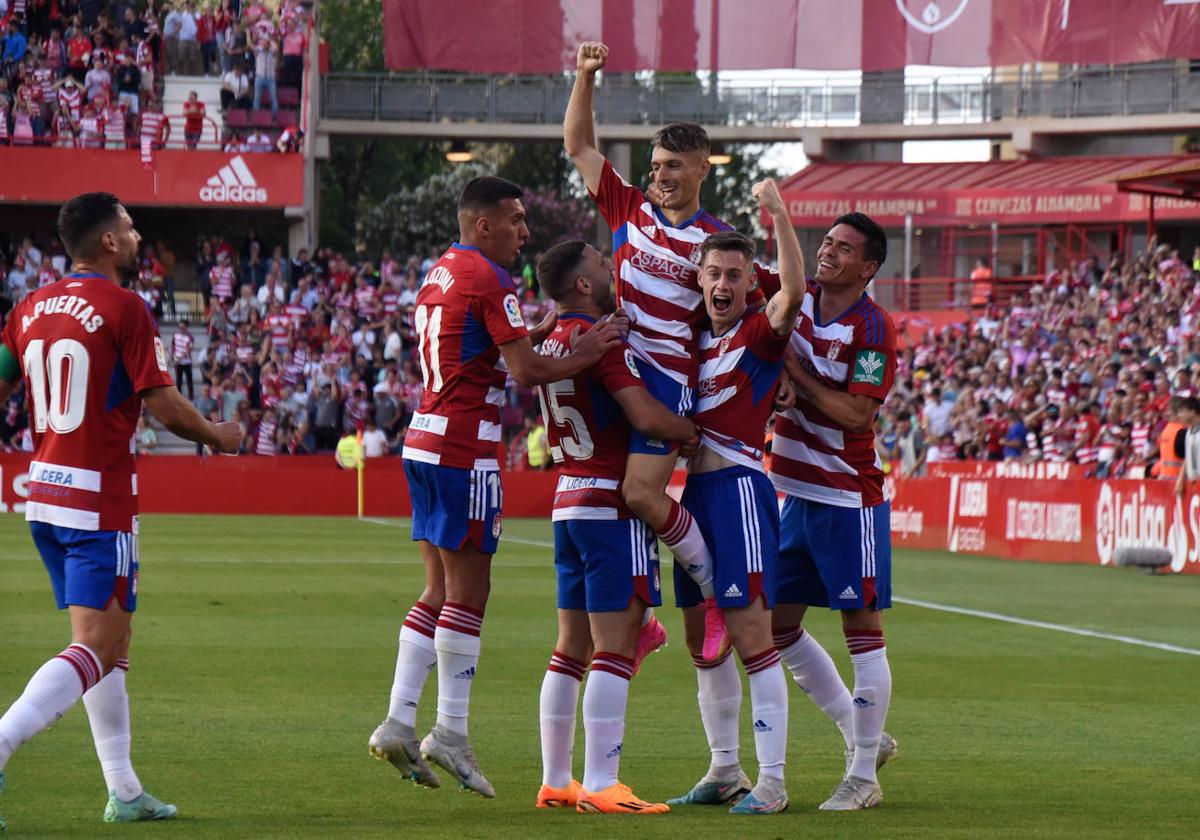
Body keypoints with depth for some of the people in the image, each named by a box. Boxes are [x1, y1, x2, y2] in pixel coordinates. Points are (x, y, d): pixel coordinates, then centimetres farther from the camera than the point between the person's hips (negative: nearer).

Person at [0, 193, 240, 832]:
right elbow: (163, 406, -12)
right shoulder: (124, 309, -11)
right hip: (100, 502, -8)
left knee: (111, 644, 16)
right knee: (97, 650, -10)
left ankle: (124, 791, 18)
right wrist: (218, 437, 5)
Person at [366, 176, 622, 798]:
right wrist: (581, 356, -4)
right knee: (468, 590, -3)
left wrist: (529, 337, 14)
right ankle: (450, 734, -1)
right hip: (465, 450, -9)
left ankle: (398, 725, 7)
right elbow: (526, 371, -17)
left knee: (440, 589, 11)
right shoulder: (489, 281, -12)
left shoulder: (439, 275, 16)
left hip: (424, 441, 9)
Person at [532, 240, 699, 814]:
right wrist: (697, 433, -4)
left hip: (567, 502, 9)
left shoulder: (549, 342, 11)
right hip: (613, 507, -9)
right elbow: (647, 418, -22)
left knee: (570, 651, 11)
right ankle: (600, 786, -12)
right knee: (616, 648, -8)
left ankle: (555, 782, 13)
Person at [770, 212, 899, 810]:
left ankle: (863, 776, 3)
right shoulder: (796, 300, 5)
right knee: (778, 626, 11)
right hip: (797, 492, 8)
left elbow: (856, 415, -19)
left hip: (849, 498, -8)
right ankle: (862, 735, 24)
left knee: (861, 628, -2)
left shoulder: (874, 330, -14)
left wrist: (796, 371, -17)